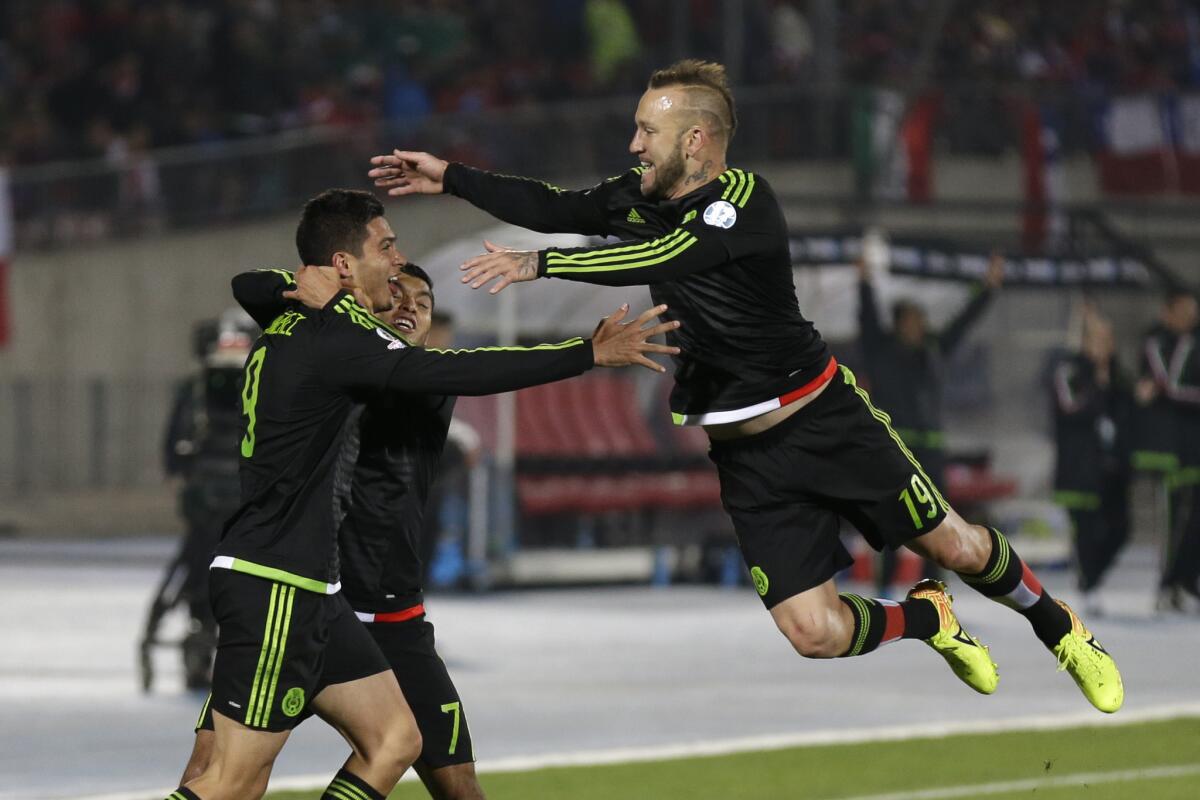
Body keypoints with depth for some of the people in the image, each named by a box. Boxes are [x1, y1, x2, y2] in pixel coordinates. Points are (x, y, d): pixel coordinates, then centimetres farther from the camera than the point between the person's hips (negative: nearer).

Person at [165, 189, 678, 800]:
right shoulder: (333, 336, -15)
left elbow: (246, 283, 39)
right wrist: (591, 354, -20)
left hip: (308, 590, 11)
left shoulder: (291, 326, 13)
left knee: (394, 740, 8)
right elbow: (457, 373, -22)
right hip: (272, 589, -11)